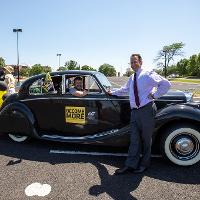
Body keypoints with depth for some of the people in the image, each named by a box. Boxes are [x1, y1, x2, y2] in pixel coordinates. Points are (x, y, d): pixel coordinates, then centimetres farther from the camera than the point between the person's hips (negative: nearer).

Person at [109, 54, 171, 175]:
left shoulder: (148, 75, -5)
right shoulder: (131, 79, 18)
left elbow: (166, 84, -7)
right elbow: (125, 89, 36)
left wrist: (155, 95, -10)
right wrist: (113, 93, 42)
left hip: (147, 110, -6)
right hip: (135, 111, 6)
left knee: (146, 139, 6)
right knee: (134, 139, 6)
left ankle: (144, 164, 21)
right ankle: (131, 165, 12)